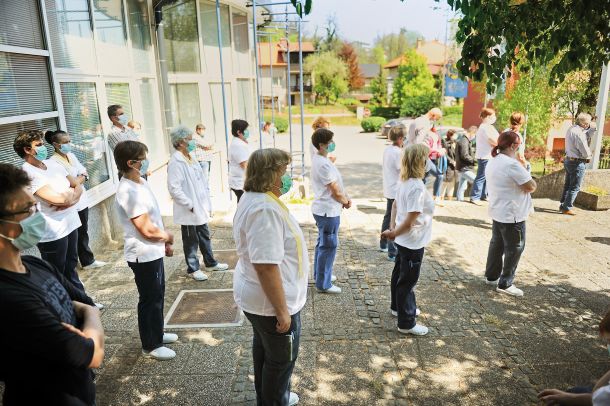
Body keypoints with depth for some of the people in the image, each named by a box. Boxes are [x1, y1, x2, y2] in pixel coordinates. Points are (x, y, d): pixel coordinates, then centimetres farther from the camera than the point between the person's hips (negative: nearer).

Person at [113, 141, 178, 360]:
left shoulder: (141, 183, 6)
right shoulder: (128, 192, -26)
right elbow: (147, 229, -26)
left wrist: (164, 242, 14)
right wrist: (168, 236, -7)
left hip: (153, 252, 9)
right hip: (144, 255, -9)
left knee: (158, 295, 22)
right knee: (150, 299, 6)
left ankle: (156, 333, 41)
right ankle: (151, 345, 24)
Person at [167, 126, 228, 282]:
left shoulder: (190, 159, 10)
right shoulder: (176, 162, -17)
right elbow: (174, 188, -23)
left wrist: (206, 204, 12)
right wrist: (190, 205, -19)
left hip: (200, 208, 8)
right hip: (188, 211, -8)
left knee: (205, 237, 19)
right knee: (191, 241, 6)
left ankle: (210, 263, 34)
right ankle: (193, 269, 21)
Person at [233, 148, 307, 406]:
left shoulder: (252, 198, 3)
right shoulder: (265, 208, -30)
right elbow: (266, 266, -32)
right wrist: (282, 310, -25)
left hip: (256, 296, 11)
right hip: (271, 301, -10)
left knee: (263, 348, 27)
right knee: (281, 359, 12)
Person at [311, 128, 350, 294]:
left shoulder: (319, 159, 7)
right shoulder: (323, 164, -25)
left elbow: (336, 184, 13)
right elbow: (336, 192, -21)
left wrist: (346, 197, 3)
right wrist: (345, 202, -2)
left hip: (323, 209, 10)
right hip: (328, 211, -10)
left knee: (323, 243, 22)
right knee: (329, 246, 0)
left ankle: (320, 274, 37)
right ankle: (323, 284, 11)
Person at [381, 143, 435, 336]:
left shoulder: (405, 182, 0)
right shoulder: (418, 187, -28)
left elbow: (395, 205, 9)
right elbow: (410, 220, -27)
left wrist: (392, 227, 4)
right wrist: (393, 233, -13)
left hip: (403, 239, 9)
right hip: (413, 242, -9)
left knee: (400, 274, 24)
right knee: (408, 280, 4)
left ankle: (398, 306, 45)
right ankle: (406, 323, 18)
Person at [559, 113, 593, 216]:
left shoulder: (571, 129, 5)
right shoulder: (579, 133, -22)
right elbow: (585, 152, -20)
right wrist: (589, 156, 0)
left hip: (568, 160, 9)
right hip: (577, 163, -9)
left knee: (567, 185, 17)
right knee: (575, 187, 1)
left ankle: (563, 205, 25)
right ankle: (567, 208, 5)